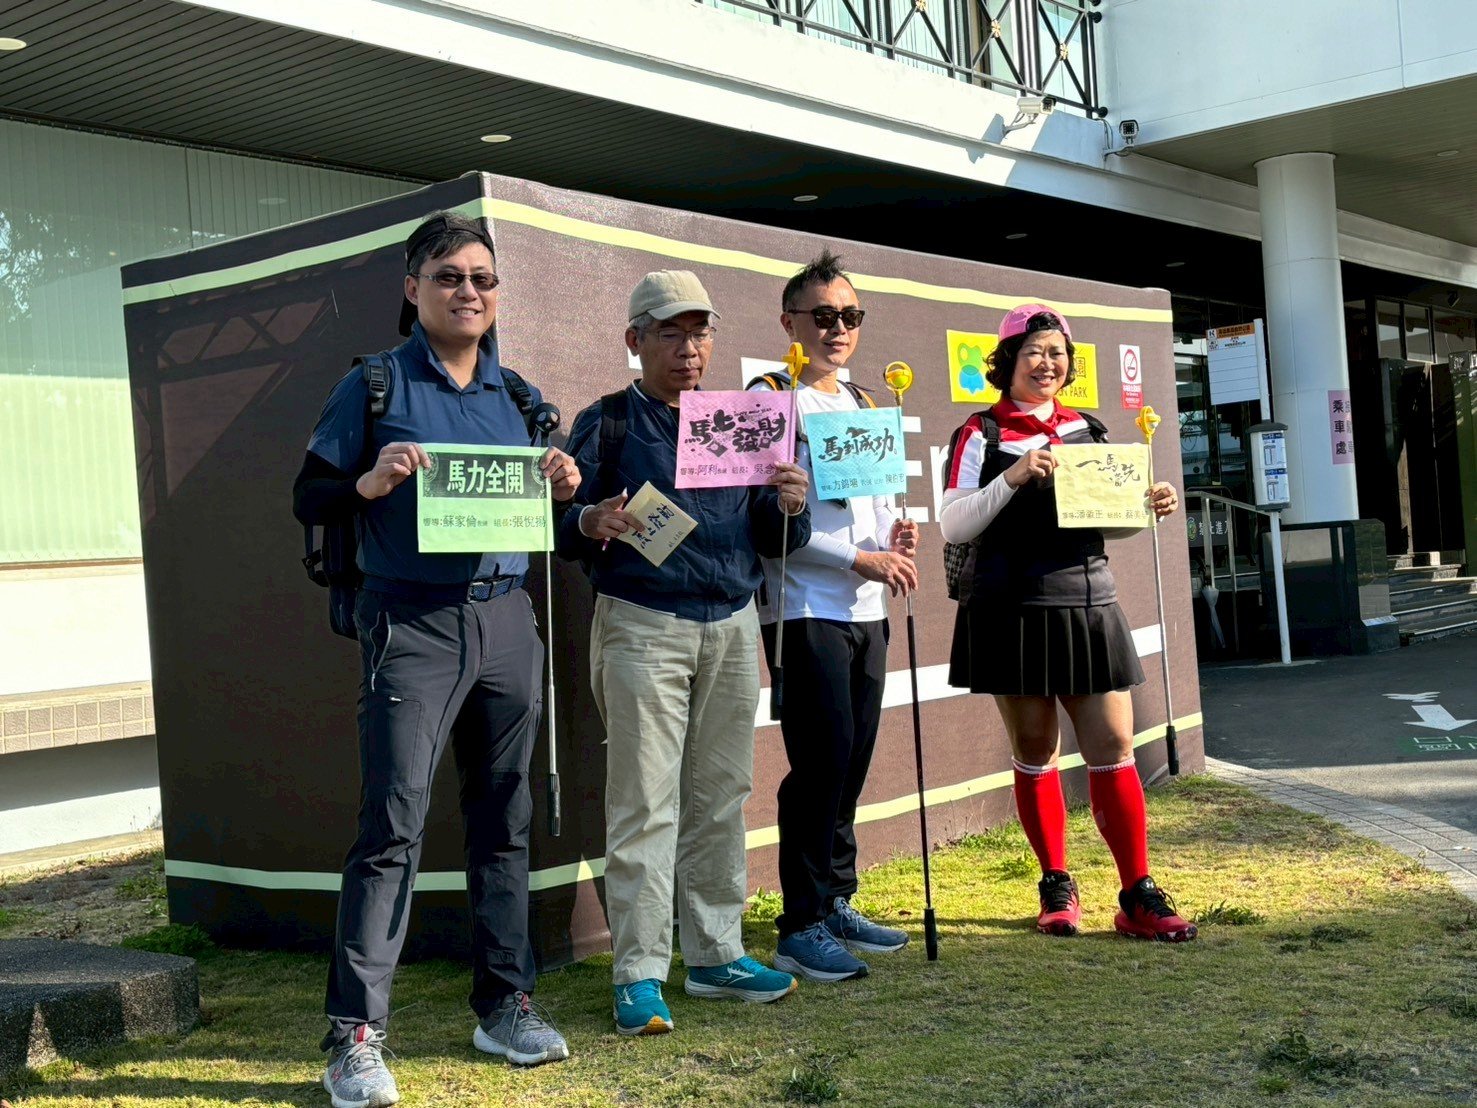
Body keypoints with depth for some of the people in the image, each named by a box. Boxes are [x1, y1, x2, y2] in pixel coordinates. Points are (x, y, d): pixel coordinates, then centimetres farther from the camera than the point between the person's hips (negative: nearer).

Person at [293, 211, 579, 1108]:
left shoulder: (518, 394, 14)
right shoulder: (377, 384, 0)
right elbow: (310, 498, -2)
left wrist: (562, 490, -2)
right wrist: (370, 482, -20)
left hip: (507, 621, 5)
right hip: (412, 624, -5)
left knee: (505, 819, 10)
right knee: (393, 823, -10)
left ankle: (505, 1004, 22)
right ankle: (357, 1034, -5)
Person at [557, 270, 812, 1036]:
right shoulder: (605, 424, 3)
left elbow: (774, 540, 14)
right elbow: (559, 528, -3)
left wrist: (788, 506, -8)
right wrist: (590, 524, -24)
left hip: (732, 627, 5)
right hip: (643, 627, -4)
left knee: (721, 796, 9)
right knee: (645, 805, -5)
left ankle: (714, 953, 21)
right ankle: (639, 975, 0)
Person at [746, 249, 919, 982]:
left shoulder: (863, 405, 18)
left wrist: (894, 534, 2)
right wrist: (860, 558, -16)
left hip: (866, 611, 7)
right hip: (806, 611, -7)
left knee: (852, 764, 11)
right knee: (822, 764, -7)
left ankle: (836, 905, 22)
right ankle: (801, 928, 1)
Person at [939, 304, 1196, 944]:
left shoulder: (1087, 430, 12)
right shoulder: (982, 435, -2)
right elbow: (951, 526, -10)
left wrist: (1150, 507, -1)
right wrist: (1012, 476, -20)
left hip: (1088, 607, 4)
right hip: (1014, 613, -3)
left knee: (1114, 747, 0)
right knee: (1034, 750, 7)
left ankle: (1138, 895, 7)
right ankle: (1057, 887, 21)